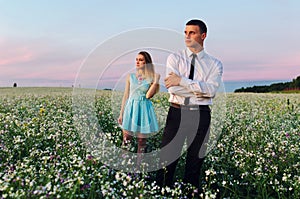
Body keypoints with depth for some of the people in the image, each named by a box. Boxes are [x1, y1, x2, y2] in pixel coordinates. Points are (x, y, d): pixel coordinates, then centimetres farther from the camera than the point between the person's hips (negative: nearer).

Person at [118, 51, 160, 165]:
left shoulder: (151, 78, -1)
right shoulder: (130, 76, 5)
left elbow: (148, 95, -13)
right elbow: (126, 96, 8)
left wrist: (156, 81, -17)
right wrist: (121, 113, 7)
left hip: (144, 109, -1)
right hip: (130, 108, 2)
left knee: (142, 140, 7)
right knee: (126, 138, 3)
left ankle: (138, 164, 23)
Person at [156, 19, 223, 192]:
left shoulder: (215, 64, 6)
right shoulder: (174, 58, 4)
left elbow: (212, 89, -13)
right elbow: (173, 88, -12)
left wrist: (182, 80, -17)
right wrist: (202, 89, -12)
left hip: (201, 115, 1)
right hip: (177, 112, -1)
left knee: (195, 162, 12)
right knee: (167, 160, 3)